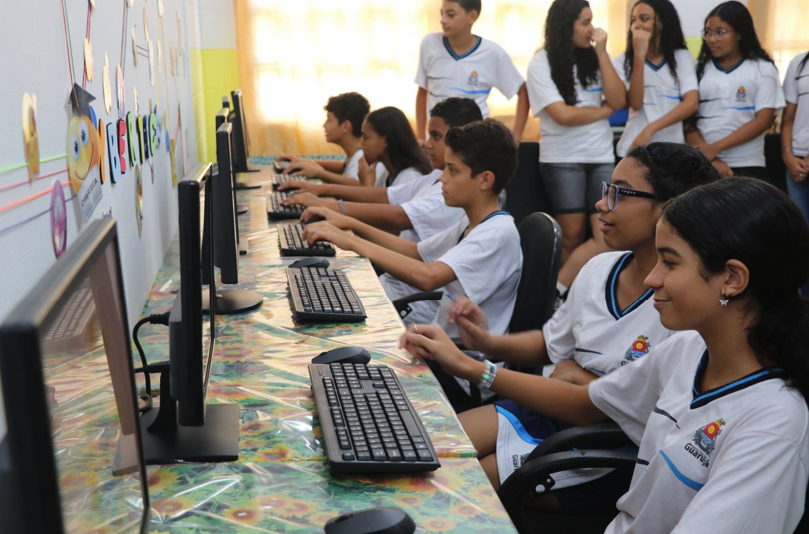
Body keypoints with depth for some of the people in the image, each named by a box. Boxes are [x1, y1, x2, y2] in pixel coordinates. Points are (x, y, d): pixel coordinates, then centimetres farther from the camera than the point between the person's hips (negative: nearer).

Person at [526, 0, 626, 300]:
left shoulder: (594, 58, 8)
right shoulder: (541, 64, -5)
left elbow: (619, 101, -2)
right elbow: (563, 115, -14)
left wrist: (602, 53, -5)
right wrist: (604, 110, -2)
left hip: (602, 157, 4)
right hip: (562, 159, -4)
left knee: (609, 235, -9)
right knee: (571, 235, 0)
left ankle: (555, 289, -5)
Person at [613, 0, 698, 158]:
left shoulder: (682, 57, 2)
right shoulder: (623, 61, 1)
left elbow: (692, 103, -9)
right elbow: (636, 103, -12)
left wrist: (650, 129, -18)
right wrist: (639, 55, -17)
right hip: (634, 149, 0)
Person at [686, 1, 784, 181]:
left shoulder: (762, 69, 3)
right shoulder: (699, 69, 7)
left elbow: (764, 120, -6)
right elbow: (687, 120, 1)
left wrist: (715, 147, -13)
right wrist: (710, 159, -11)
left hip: (746, 167, -1)